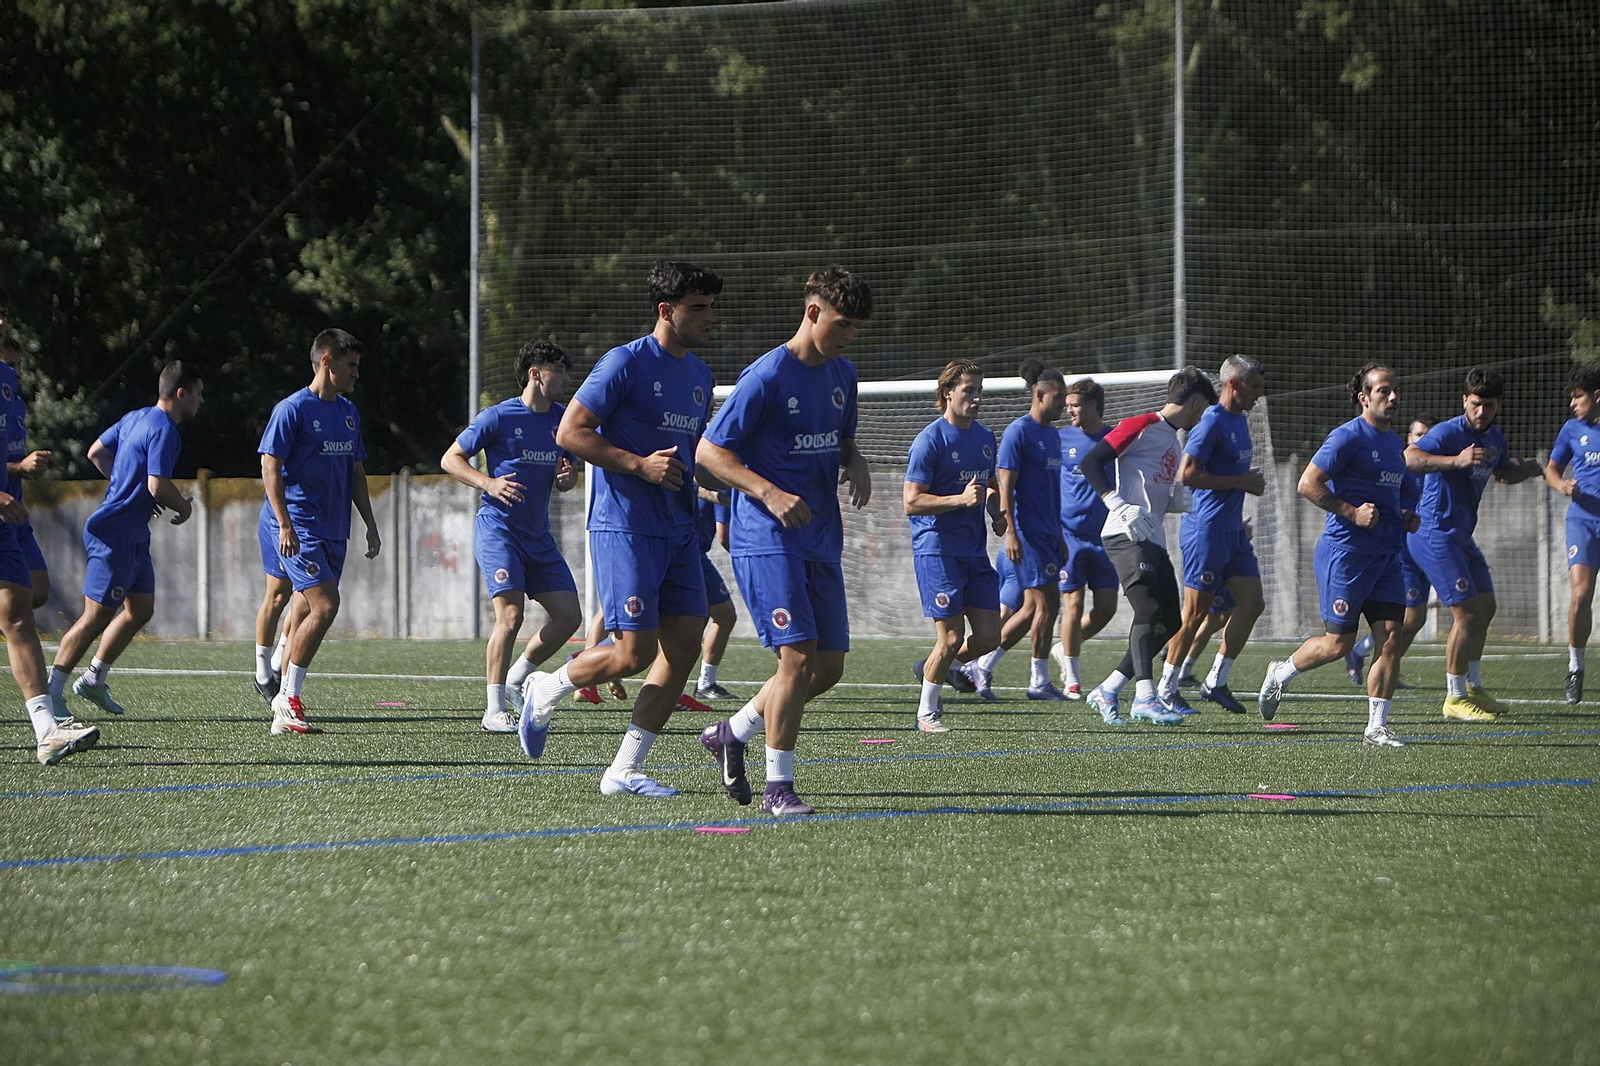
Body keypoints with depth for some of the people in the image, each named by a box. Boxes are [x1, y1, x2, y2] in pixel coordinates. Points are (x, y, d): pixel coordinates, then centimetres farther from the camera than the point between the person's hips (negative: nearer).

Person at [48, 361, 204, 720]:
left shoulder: (135, 418, 11)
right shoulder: (164, 431, -17)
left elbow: (96, 452, 21)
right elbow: (159, 486, -25)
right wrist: (184, 507, -5)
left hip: (132, 537, 10)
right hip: (116, 537, -10)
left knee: (141, 609, 15)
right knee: (96, 617, -7)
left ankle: (93, 680, 23)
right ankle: (51, 693, -4)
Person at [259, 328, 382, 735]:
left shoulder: (349, 412, 16)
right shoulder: (293, 409, -7)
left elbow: (356, 473, 23)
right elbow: (270, 467, -11)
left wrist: (370, 527, 19)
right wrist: (285, 524, -19)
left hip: (333, 531, 8)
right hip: (300, 529, -8)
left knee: (307, 616, 6)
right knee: (324, 605, -18)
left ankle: (285, 709, 11)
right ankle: (289, 699, -10)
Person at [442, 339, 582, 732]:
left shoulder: (561, 419, 10)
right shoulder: (497, 417, -8)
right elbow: (450, 459, -4)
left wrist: (566, 477, -3)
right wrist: (489, 483, -19)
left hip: (539, 536, 7)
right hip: (498, 529, -7)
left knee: (569, 614, 0)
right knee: (511, 614, -18)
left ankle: (517, 678, 20)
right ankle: (494, 710, -12)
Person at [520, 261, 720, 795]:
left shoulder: (698, 375, 16)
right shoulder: (626, 364, -10)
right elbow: (569, 432, -12)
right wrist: (639, 465, -20)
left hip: (678, 529, 8)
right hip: (624, 527, -8)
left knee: (685, 643, 0)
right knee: (633, 653, -11)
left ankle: (624, 770, 5)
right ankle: (545, 691, 17)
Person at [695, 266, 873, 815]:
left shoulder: (841, 375, 11)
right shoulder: (767, 376, -12)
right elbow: (709, 451, -11)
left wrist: (854, 462, 3)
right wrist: (770, 493, -23)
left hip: (821, 539, 8)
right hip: (767, 539, -8)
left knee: (829, 666, 7)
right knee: (798, 655, -16)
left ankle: (731, 733, 26)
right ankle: (777, 785, -7)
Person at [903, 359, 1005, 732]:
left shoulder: (985, 437, 13)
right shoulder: (930, 441, -10)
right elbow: (911, 502, -14)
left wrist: (996, 512, 8)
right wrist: (961, 499, -23)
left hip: (975, 552, 7)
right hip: (937, 551, -7)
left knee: (989, 637, 2)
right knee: (951, 637, -8)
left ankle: (930, 669, 27)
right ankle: (927, 712, 11)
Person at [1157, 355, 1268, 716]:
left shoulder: (1240, 420, 15)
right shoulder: (1212, 422, -15)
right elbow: (1187, 473, -23)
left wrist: (1251, 482, 10)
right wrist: (1241, 482, -19)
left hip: (1233, 531, 9)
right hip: (1206, 531, -9)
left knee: (1252, 604, 4)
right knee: (1196, 611, -4)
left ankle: (1215, 682, 12)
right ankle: (1166, 689, 5)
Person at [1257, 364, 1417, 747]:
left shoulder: (1395, 443, 17)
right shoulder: (1348, 437, -10)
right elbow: (1308, 484, -14)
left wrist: (1402, 517, 12)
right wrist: (1352, 513, -19)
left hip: (1386, 555, 7)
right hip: (1345, 553, -7)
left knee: (1390, 637, -3)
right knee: (1338, 643, -3)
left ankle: (1377, 727, 0)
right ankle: (1281, 673, 24)